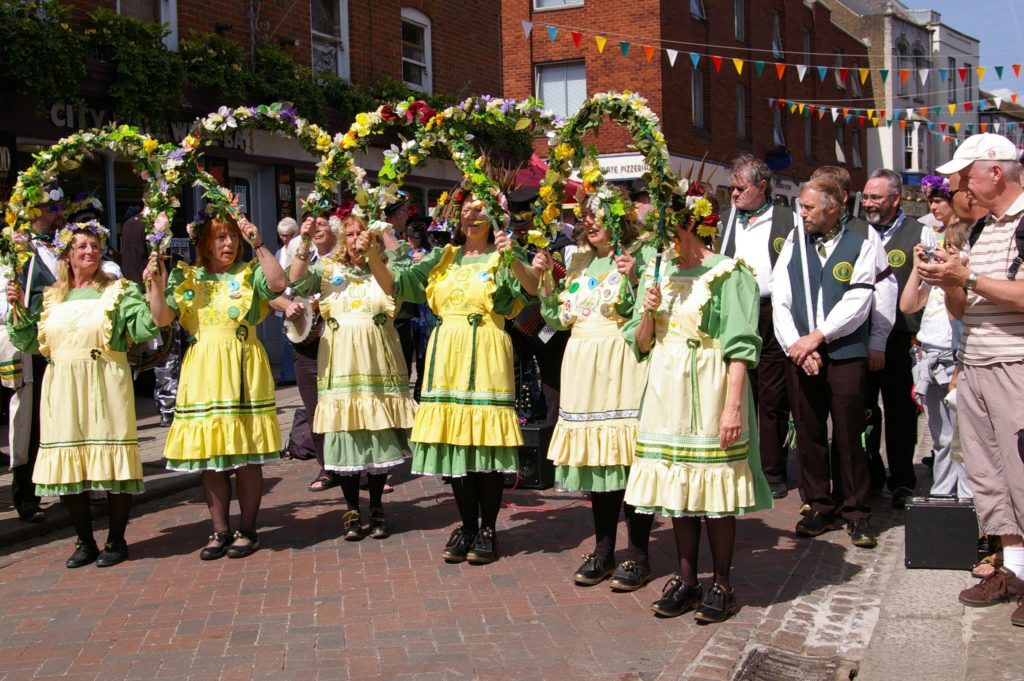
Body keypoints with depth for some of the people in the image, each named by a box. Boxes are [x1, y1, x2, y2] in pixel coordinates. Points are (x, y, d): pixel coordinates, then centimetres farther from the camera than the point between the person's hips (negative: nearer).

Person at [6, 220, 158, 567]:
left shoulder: (119, 291, 3)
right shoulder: (50, 297, 14)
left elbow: (145, 329, -10)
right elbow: (29, 343, 13)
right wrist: (18, 308, 1)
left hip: (105, 389, -4)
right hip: (63, 391, 4)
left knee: (112, 462, -3)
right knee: (67, 466, 5)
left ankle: (116, 540, 12)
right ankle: (85, 541, 19)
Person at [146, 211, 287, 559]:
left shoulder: (249, 273, 4)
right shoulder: (185, 277, 9)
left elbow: (278, 283, -16)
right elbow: (162, 317, 0)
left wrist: (258, 245, -17)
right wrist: (157, 286, -15)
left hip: (243, 368, -2)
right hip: (202, 371, 2)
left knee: (246, 454, 1)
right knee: (208, 454, 6)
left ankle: (247, 529, 13)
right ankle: (220, 530, 17)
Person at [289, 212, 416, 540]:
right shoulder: (329, 269, 12)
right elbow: (297, 282, -3)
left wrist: (374, 252, -18)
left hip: (377, 362, 0)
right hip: (341, 362, 1)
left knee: (380, 433, 1)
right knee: (345, 432, 1)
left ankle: (377, 508, 14)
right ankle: (352, 510, 11)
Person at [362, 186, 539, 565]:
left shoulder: (501, 258, 3)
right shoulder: (443, 257, 15)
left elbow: (532, 288, -16)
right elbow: (394, 284, 10)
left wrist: (513, 259, -34)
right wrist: (371, 255, -6)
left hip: (485, 356, -4)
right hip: (447, 355, 4)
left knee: (486, 441, -4)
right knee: (454, 442, 5)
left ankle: (487, 529, 8)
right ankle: (467, 526, 17)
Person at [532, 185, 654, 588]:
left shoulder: (640, 255, -3)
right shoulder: (579, 261, 16)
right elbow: (557, 318, 15)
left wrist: (631, 279, -22)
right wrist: (545, 278, 5)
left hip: (624, 366, -6)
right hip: (585, 368, 6)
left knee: (630, 456, -6)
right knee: (596, 456, 9)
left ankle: (636, 555, 3)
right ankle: (603, 551, 19)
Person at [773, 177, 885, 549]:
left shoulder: (862, 242, 2)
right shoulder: (795, 242, 11)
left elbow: (857, 302, -7)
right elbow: (780, 299, 5)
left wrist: (817, 337, -10)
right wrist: (795, 344, -7)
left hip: (845, 352, -3)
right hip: (800, 353, 3)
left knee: (848, 435, 0)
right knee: (808, 434, 7)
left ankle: (855, 513, 11)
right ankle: (820, 508, 18)